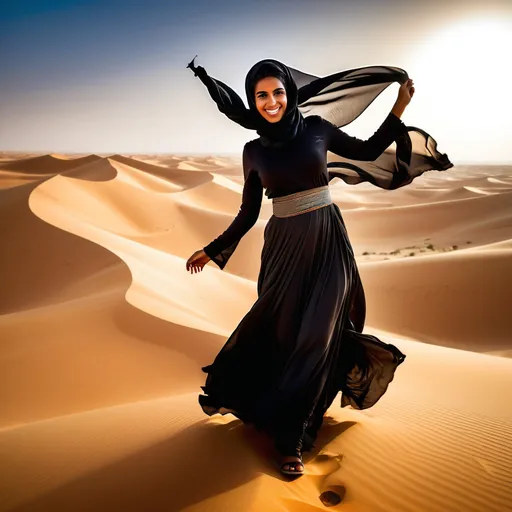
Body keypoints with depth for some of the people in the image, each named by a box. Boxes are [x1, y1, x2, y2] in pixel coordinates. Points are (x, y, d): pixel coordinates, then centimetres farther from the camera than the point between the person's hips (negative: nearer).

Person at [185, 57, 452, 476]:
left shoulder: (316, 127, 2)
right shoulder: (254, 151, 4)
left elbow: (367, 151, 13)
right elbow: (248, 214, 9)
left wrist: (399, 110, 7)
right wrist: (213, 250, 10)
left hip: (328, 242, -1)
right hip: (283, 246, 1)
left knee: (315, 334, -2)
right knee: (281, 332, 3)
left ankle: (292, 434, 12)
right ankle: (291, 436, 27)